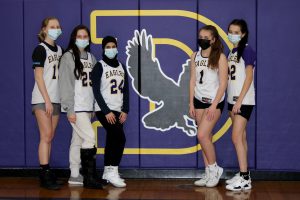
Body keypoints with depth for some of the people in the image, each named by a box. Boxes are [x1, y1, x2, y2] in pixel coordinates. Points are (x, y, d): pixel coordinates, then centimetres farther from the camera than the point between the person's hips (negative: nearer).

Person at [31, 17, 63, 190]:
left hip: (56, 99, 6)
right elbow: (38, 76, -11)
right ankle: (45, 175, -9)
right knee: (46, 136, -10)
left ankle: (46, 172, 11)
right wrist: (47, 100, -16)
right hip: (42, 99, -6)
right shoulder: (40, 49, -6)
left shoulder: (60, 50, 13)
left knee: (50, 137, 7)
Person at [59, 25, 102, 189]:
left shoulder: (91, 58, 14)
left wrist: (95, 107, 9)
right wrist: (69, 110, -14)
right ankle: (89, 177, -8)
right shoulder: (68, 57, -5)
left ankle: (75, 176, 14)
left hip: (87, 107, 6)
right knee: (90, 137, -13)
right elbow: (65, 85, -10)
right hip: (76, 107, -6)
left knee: (78, 141, 9)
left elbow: (94, 84, 14)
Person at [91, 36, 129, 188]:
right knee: (120, 138, -16)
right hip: (104, 110, -5)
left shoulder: (121, 67, 13)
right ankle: (112, 172, -11)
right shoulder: (99, 66, -4)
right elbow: (96, 91, -10)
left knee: (112, 140, 4)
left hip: (118, 111, 5)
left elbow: (125, 90, 11)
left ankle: (107, 172, 12)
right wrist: (106, 111, -16)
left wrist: (125, 111, 0)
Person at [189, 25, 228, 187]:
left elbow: (223, 83, -11)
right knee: (206, 137, 7)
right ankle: (209, 174, 15)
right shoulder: (195, 56, 7)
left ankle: (214, 169, 4)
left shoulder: (220, 57, -9)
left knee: (202, 135, -14)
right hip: (199, 100, 5)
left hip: (214, 101, -5)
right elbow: (193, 80, 9)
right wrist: (191, 104, 5)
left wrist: (214, 105, -16)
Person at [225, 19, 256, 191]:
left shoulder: (247, 51, -10)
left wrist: (240, 100, -19)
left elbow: (249, 77, -15)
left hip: (243, 100, -8)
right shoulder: (232, 52, 14)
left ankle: (245, 179, -9)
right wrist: (233, 101, 8)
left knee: (237, 137, -11)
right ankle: (244, 174, 15)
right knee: (241, 137, 9)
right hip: (233, 99, 8)